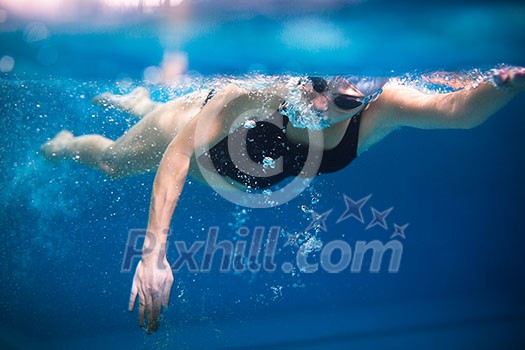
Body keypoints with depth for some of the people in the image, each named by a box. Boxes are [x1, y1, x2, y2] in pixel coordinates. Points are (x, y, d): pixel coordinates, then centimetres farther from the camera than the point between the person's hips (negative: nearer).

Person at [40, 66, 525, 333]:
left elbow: (457, 109, -55)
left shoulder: (376, 108, -39)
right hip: (191, 125, -4)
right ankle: (65, 144, 58)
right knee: (114, 161, 24)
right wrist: (154, 251, -56)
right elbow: (179, 153, -46)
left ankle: (136, 102, 69)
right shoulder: (264, 91, -47)